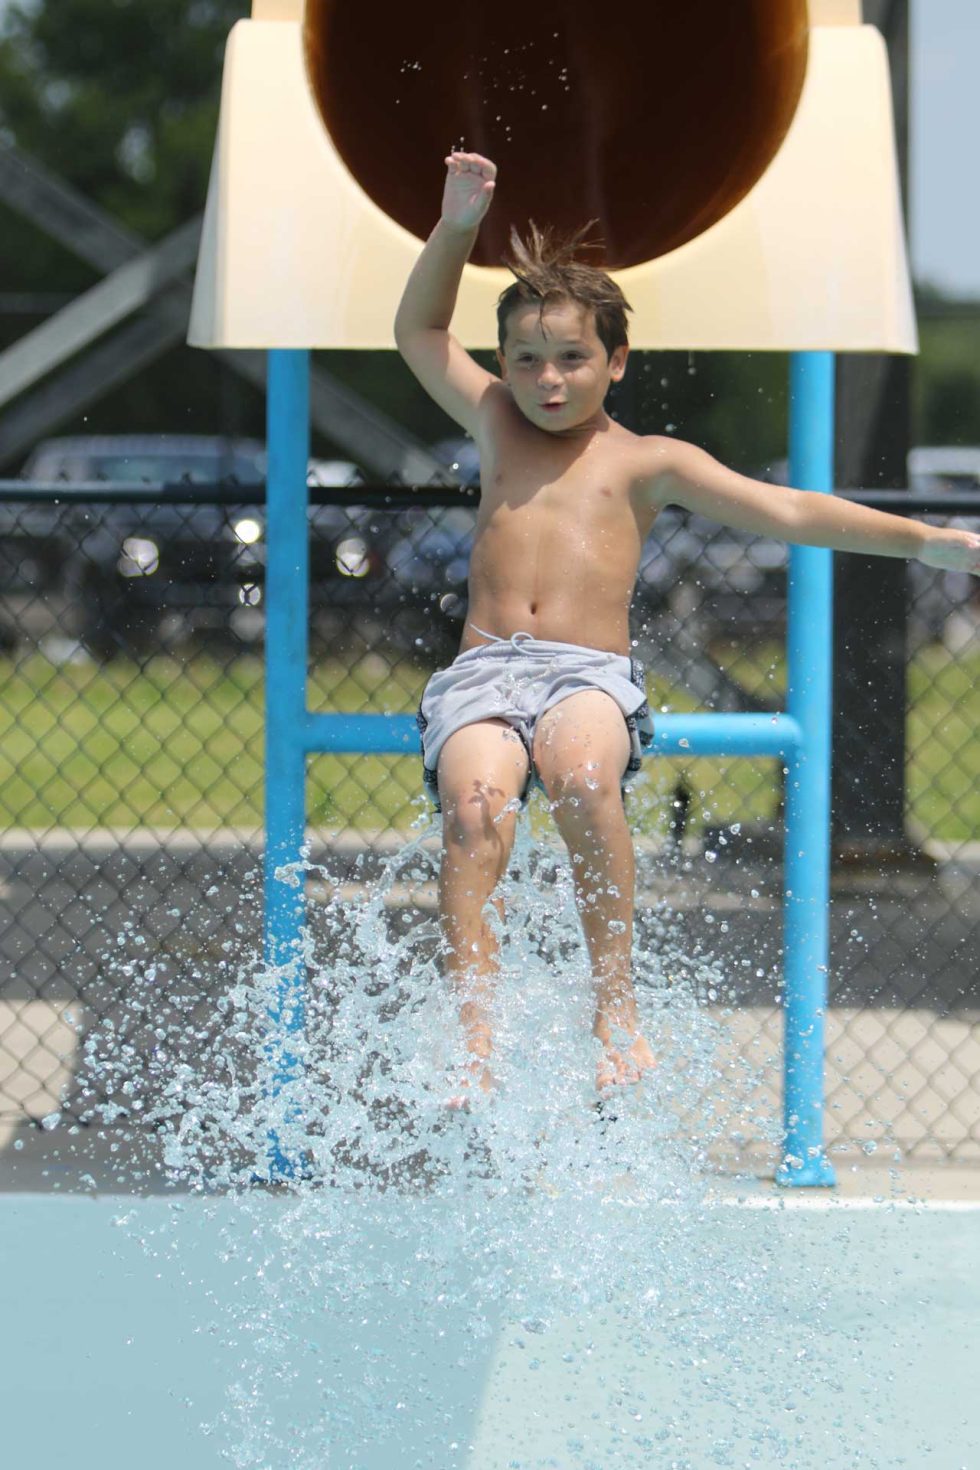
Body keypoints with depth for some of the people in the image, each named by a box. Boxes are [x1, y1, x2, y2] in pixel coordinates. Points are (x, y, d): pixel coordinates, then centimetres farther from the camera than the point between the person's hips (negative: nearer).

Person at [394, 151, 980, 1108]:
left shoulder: (647, 462, 17)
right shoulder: (497, 429, 25)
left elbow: (787, 513, 14)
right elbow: (420, 329, 31)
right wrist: (457, 227, 17)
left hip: (592, 672, -2)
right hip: (482, 670, 2)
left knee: (581, 775, -37)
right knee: (474, 802, -31)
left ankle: (616, 1011, -29)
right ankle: (474, 1047, -40)